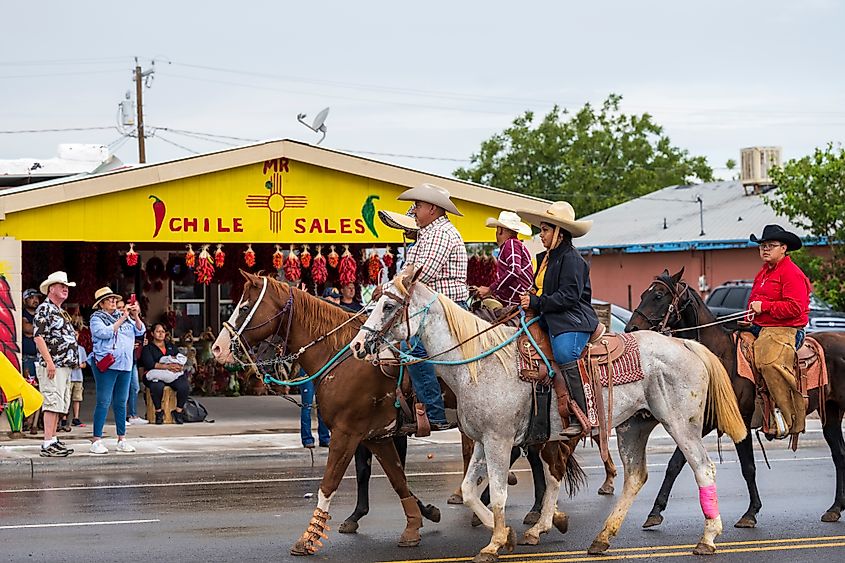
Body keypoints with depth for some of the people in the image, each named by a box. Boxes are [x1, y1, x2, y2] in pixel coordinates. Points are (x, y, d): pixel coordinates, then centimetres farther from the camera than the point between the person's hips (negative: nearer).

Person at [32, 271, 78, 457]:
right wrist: (49, 361, -22)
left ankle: (53, 440, 15)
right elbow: (38, 336, -17)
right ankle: (48, 444, -17)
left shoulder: (62, 312, 21)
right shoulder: (44, 309, -8)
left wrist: (72, 361, 20)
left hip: (65, 365, 10)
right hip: (52, 365, -10)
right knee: (52, 403, -14)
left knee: (59, 405, 10)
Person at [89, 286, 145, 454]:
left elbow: (140, 331, 11)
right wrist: (122, 319, -14)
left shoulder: (123, 317, 16)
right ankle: (96, 441, -7)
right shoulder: (96, 318, 0)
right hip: (106, 364, -6)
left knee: (121, 402, 9)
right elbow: (105, 333, -16)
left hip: (125, 365, 6)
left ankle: (122, 440, 13)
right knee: (104, 402, -8)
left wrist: (135, 316, -5)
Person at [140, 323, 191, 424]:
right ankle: (159, 412, -17)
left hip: (173, 375, 3)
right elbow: (149, 364, -8)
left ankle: (178, 411, -12)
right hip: (157, 375, -3)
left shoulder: (171, 346, 25)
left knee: (184, 386, -28)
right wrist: (167, 366, -18)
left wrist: (180, 366, -10)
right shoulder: (147, 348, 10)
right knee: (157, 387, -39)